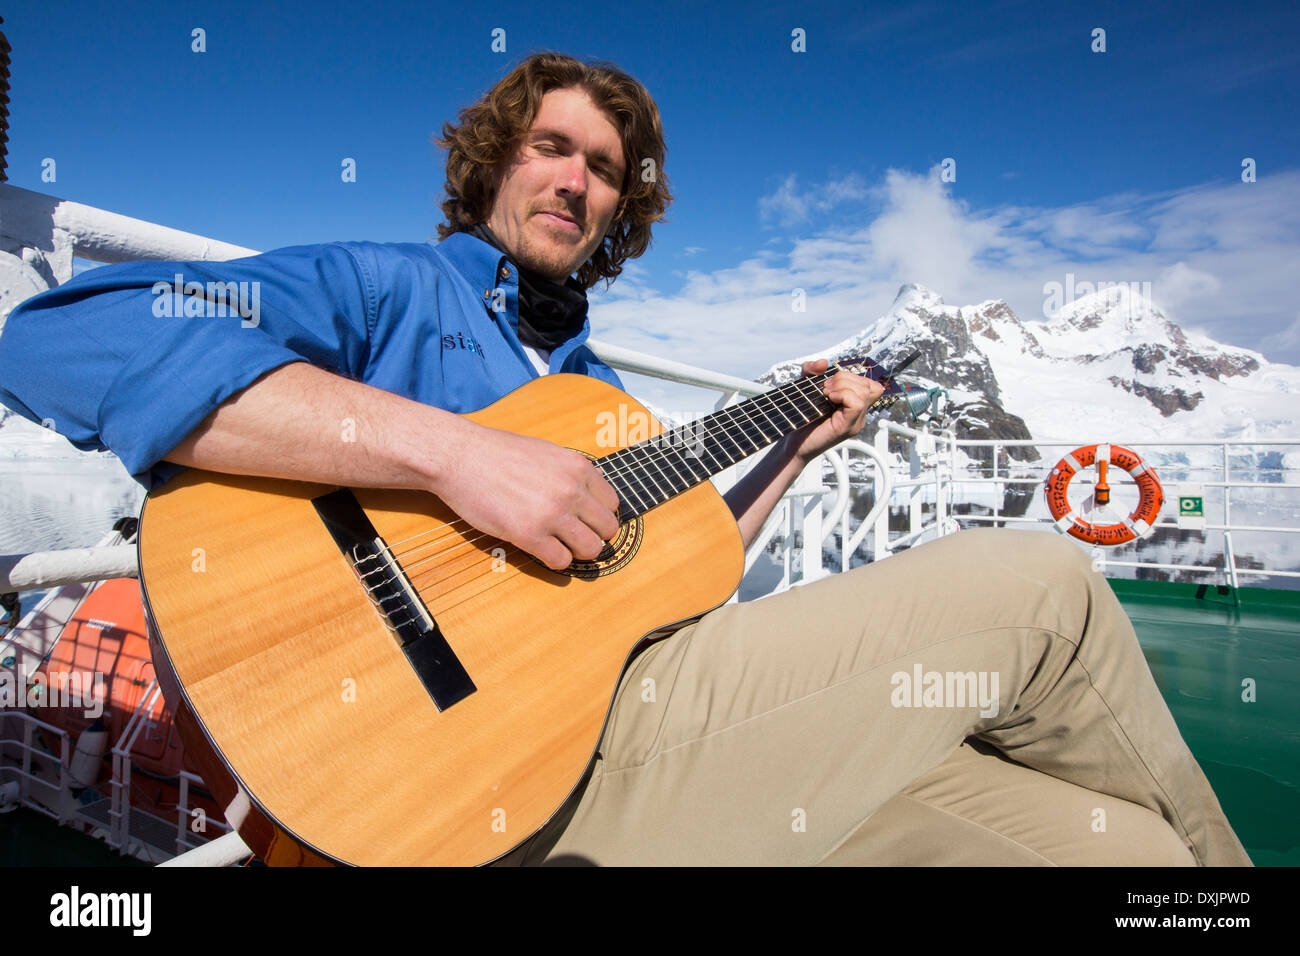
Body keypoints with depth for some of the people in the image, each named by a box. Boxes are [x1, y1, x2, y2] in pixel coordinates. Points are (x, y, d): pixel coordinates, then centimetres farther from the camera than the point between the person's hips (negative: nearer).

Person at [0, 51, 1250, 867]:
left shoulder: (598, 391, 23)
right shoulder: (383, 291, 3)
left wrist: (798, 443, 21)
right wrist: (451, 450, -23)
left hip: (655, 716, 7)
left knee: (1124, 847, -6)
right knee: (1040, 582, -10)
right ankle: (1211, 857, 16)